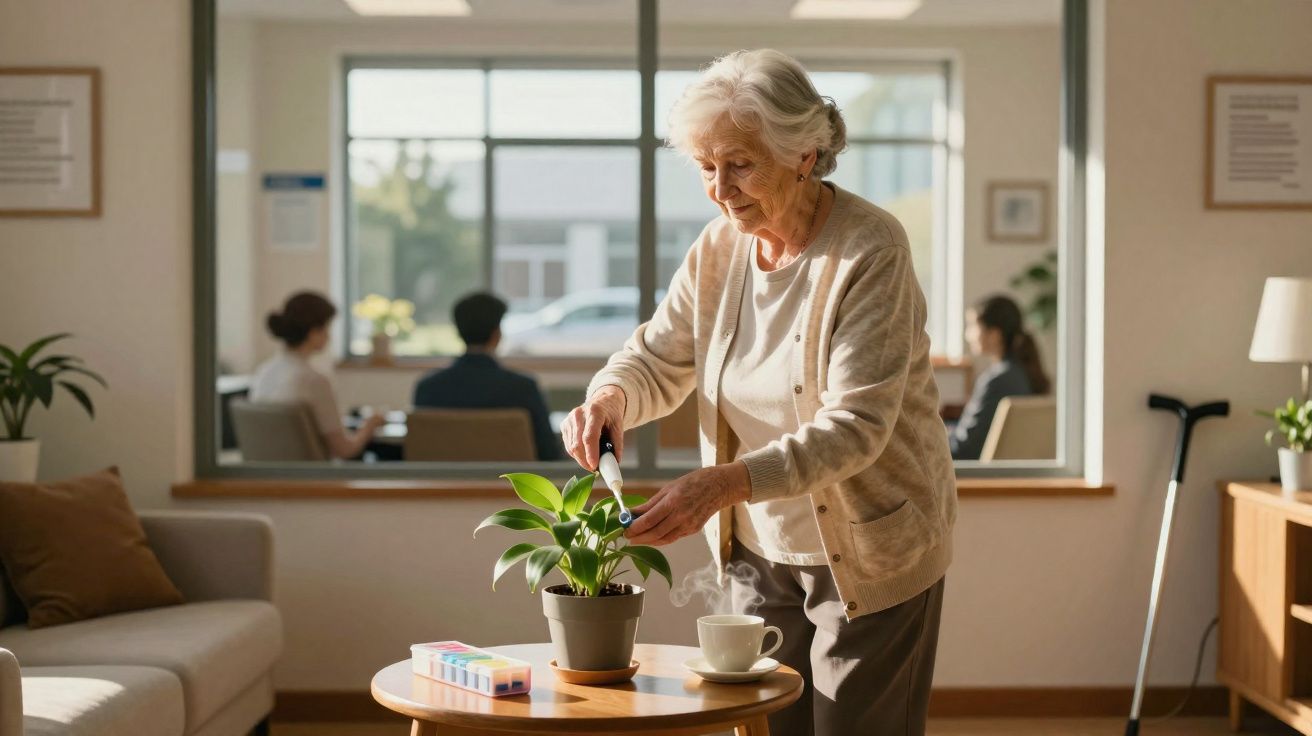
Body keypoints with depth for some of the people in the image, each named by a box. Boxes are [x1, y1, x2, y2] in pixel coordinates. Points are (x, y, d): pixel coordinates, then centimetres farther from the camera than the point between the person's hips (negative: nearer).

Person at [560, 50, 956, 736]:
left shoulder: (869, 250, -21)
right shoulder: (718, 248, -2)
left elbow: (854, 426, -27)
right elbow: (659, 358, 7)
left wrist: (724, 483, -39)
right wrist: (613, 394, -18)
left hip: (869, 556, -5)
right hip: (761, 550, 5)